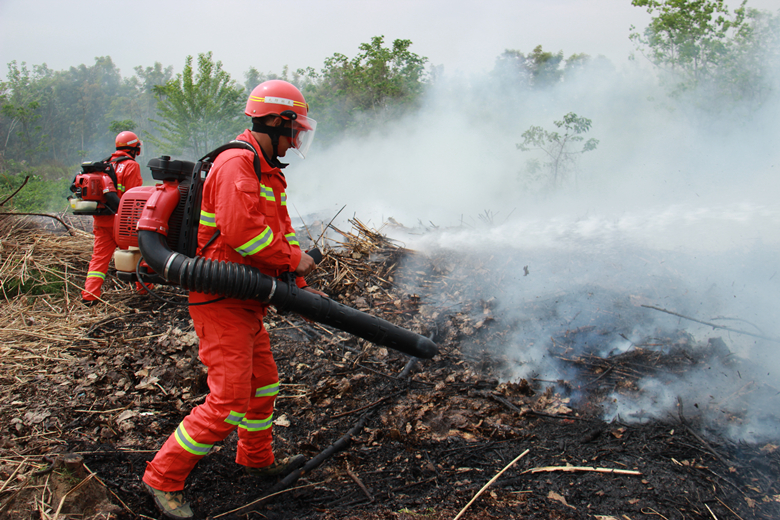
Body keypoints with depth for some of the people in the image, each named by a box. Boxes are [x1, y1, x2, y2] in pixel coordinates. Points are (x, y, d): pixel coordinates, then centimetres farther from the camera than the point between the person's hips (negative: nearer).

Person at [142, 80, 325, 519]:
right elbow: (242, 231, -29)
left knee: (263, 383, 21)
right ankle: (164, 477, 9)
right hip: (221, 300, -11)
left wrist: (301, 286, 11)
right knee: (230, 400, -8)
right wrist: (293, 260, -17)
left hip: (246, 301, 11)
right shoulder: (237, 163, -17)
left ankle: (258, 460, 41)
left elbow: (281, 232, 19)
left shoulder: (269, 171, 17)